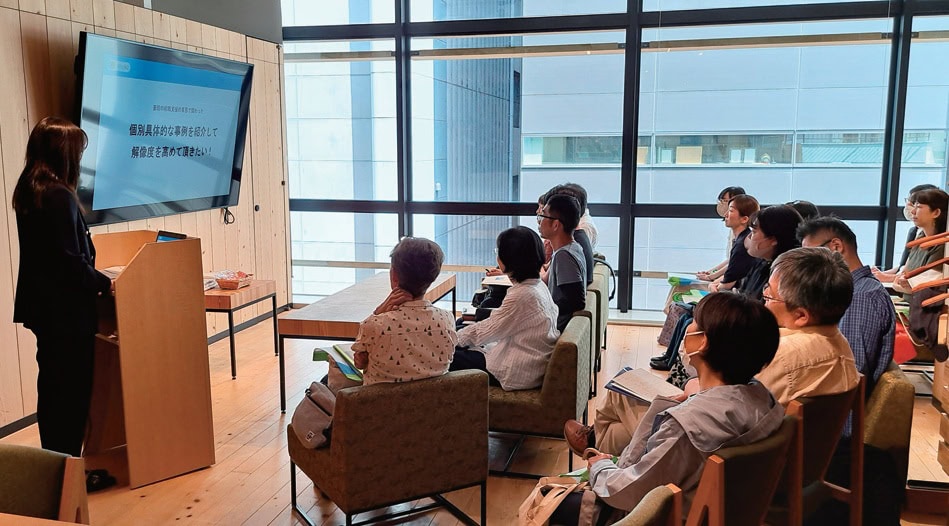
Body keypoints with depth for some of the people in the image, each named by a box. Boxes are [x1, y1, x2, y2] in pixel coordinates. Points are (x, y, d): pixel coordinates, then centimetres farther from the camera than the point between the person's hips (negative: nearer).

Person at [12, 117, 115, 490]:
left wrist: (94, 278, 18)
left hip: (44, 306, 10)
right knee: (73, 391, 1)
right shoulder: (59, 196, -20)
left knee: (53, 388, 18)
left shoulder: (28, 191, 9)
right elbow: (71, 260, -23)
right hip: (66, 310, -10)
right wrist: (104, 284, -10)